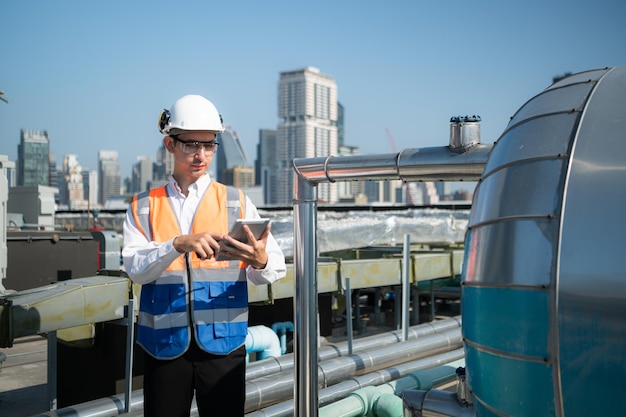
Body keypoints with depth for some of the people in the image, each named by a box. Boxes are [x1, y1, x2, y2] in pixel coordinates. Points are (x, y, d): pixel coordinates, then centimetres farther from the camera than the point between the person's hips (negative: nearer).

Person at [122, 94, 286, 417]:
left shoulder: (235, 202, 3)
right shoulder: (144, 207, 5)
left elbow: (276, 267, -7)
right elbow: (135, 268, -10)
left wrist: (260, 261, -31)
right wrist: (178, 244, -27)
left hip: (223, 340, 0)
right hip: (164, 341, 1)